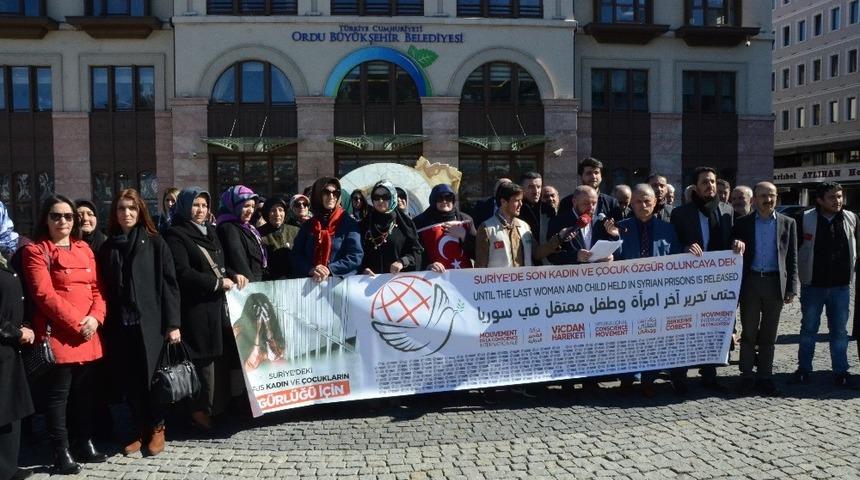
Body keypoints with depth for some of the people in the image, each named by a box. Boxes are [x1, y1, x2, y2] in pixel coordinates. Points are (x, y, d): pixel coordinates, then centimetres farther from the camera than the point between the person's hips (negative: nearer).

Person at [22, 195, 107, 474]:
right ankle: (62, 454, 9)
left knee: (84, 394, 14)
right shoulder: (36, 251, -3)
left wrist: (95, 317, -7)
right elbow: (44, 295, -13)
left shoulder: (84, 249, 14)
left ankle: (84, 445, 26)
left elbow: (97, 289, 12)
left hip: (89, 337, 6)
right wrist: (77, 322, -16)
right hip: (57, 337, -6)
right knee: (57, 396, 1)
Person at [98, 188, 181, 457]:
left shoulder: (154, 243, 1)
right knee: (129, 382, 7)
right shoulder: (107, 248, 11)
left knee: (151, 378, 3)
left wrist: (173, 324, -9)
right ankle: (142, 432, 23)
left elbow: (169, 283, -3)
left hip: (150, 322, -3)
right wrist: (105, 324, 4)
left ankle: (157, 429, 21)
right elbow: (104, 289, 11)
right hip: (120, 325, 3)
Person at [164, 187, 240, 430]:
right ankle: (201, 412, 7)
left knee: (217, 355, 5)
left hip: (217, 304, 7)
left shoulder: (210, 231, 18)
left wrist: (234, 275, 3)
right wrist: (218, 282, -11)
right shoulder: (176, 235, -5)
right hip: (196, 308, -7)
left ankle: (215, 407, 14)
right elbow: (183, 273, -14)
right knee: (204, 359, -4)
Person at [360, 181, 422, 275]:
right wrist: (364, 269, -8)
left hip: (400, 277, -1)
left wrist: (402, 262, -11)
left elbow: (416, 251, 6)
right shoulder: (364, 224, 13)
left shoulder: (404, 223, 8)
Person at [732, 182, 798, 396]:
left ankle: (765, 376, 17)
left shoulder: (788, 223, 6)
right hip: (750, 282, -1)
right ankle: (747, 376, 14)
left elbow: (792, 258, 6)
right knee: (749, 332, 5)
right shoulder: (742, 223, 3)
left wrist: (792, 288, 0)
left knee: (769, 334, 8)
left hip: (775, 283, 1)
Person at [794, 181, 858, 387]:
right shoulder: (805, 220, -7)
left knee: (840, 330, 8)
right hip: (812, 285, -2)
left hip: (841, 286, 2)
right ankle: (804, 368, 21)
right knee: (808, 328, 9)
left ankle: (840, 371, 18)